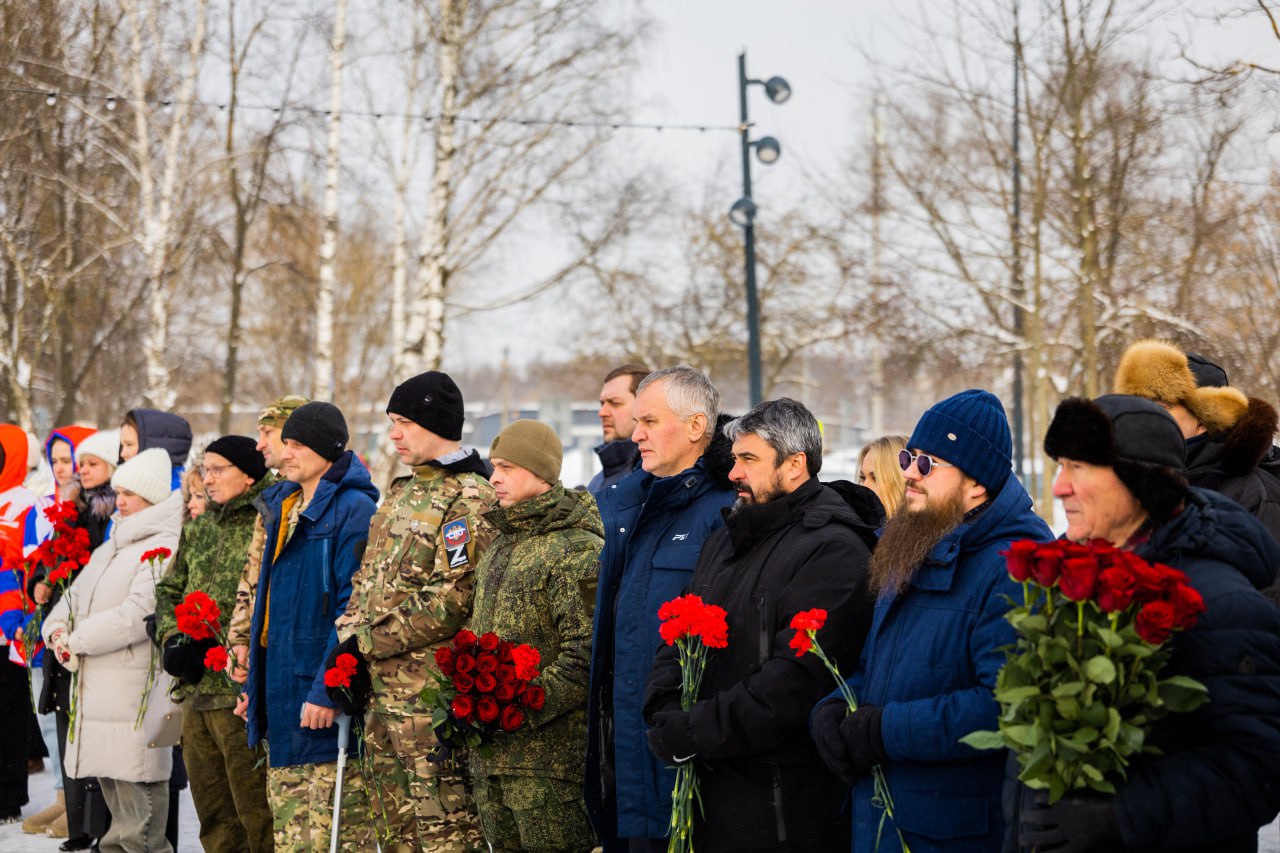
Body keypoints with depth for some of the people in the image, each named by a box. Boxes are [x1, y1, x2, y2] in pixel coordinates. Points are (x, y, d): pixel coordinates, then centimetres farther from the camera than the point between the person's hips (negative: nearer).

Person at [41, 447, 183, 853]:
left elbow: (137, 615, -20)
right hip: (95, 690, 9)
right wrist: (57, 630, -3)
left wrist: (76, 640, -12)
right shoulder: (111, 548, 20)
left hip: (135, 693, -9)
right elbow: (74, 597, 20)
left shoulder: (165, 548, -10)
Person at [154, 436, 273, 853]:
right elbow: (169, 591, 23)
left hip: (243, 693, -8)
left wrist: (209, 642, -18)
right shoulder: (198, 529, 17)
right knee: (212, 813, 15)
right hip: (197, 691, 8)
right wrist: (173, 640, 3)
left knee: (255, 809, -6)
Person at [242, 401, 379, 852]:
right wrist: (254, 683, 18)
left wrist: (328, 689, -22)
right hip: (282, 689, 9)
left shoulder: (354, 509, -12)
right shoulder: (284, 507, 15)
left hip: (325, 698, -9)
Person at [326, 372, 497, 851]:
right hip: (382, 689, 9)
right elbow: (368, 579, 19)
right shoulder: (403, 493, 18)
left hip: (432, 692, -9)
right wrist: (347, 644, 2)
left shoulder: (469, 499, -12)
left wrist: (366, 642, -13)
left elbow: (451, 601, -20)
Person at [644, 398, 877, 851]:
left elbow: (795, 680, -22)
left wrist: (692, 734, -19)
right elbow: (676, 638, 15)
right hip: (710, 788, 8)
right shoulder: (726, 540, 17)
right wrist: (668, 720, -4)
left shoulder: (832, 550, -12)